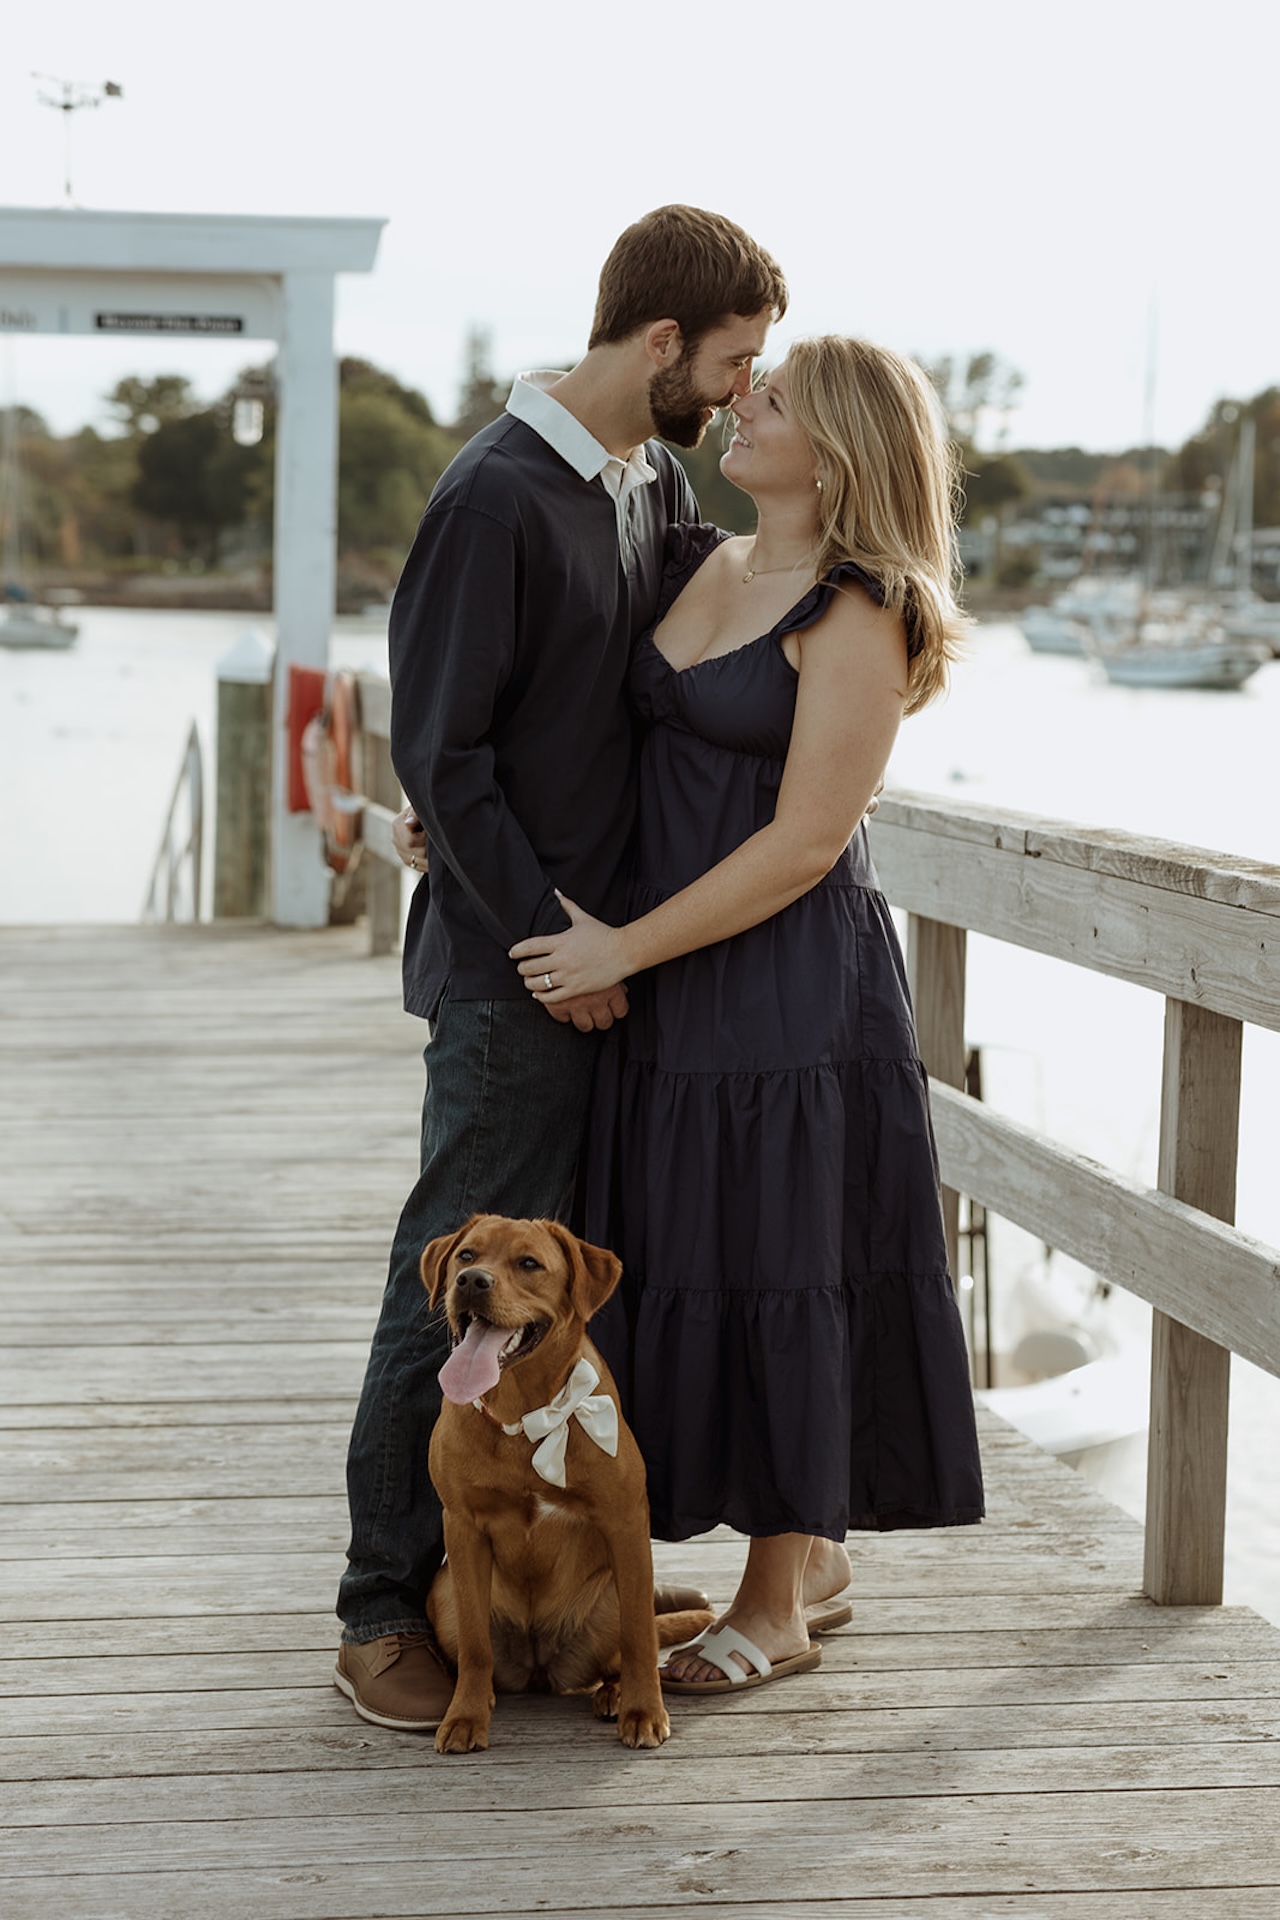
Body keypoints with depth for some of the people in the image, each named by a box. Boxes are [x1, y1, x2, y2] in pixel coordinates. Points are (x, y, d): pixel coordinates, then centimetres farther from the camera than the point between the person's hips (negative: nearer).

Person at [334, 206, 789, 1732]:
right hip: (513, 963, -8)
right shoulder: (499, 495, -14)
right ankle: (381, 1616, 7)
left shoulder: (662, 487, 12)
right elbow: (436, 747, -16)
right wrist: (546, 935, -15)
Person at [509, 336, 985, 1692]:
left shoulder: (857, 618, -14)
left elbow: (804, 840, -18)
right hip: (677, 989, 8)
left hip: (792, 984, -8)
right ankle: (809, 1545, 31)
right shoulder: (691, 566, 9)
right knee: (693, 1258, 13)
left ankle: (774, 1612, 15)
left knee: (774, 1263, 1)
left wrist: (627, 949, -15)